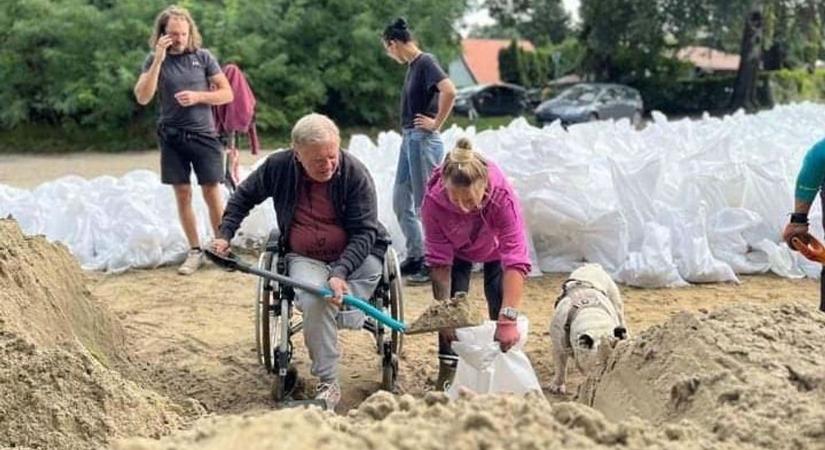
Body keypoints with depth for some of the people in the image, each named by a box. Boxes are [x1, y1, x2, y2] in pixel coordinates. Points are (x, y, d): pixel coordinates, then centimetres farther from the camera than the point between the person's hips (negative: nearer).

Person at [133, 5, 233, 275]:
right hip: (172, 138, 1)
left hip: (203, 135, -1)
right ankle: (195, 251, 13)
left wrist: (197, 96, -13)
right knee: (182, 194, 4)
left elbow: (227, 94, 3)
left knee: (212, 193, -3)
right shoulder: (154, 61, 2)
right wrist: (158, 60, -16)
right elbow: (142, 98, -11)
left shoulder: (203, 57, 2)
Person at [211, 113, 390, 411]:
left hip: (357, 255, -1)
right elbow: (244, 197, 13)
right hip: (305, 258, 1)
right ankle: (327, 384, -17)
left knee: (345, 317, -25)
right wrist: (224, 235, 4)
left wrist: (340, 273, -29)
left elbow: (364, 233, -16)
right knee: (314, 302, -32)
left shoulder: (355, 174, -16)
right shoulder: (278, 166, -8)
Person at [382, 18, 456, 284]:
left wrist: (436, 123, -18)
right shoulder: (412, 65, 13)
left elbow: (449, 92, -28)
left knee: (424, 204, -2)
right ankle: (415, 257, 22)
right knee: (401, 202, 13)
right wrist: (406, 133, 15)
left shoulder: (426, 62, -14)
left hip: (423, 140, -10)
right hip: (408, 138, 10)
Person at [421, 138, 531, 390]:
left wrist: (508, 319, -54)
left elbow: (516, 262, -47)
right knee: (452, 300, -9)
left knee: (500, 300, -10)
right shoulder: (434, 200, -39)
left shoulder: (503, 197, -44)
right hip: (456, 249, 1)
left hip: (495, 248, -1)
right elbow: (439, 260, -28)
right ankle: (448, 370, 3)